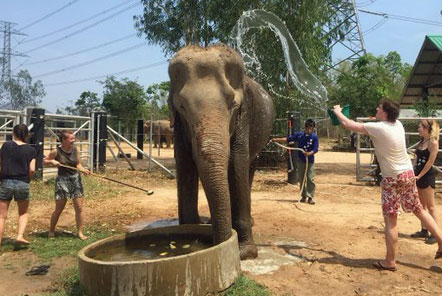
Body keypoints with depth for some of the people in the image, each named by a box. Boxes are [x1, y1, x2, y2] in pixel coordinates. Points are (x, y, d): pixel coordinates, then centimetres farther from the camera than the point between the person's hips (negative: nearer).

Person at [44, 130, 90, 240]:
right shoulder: (56, 152, -9)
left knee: (79, 208, 2)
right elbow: (44, 161, 4)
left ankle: (80, 232, 14)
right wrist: (52, 161, -16)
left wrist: (83, 169, -10)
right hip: (62, 180, -3)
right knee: (59, 209, 6)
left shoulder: (75, 150, 0)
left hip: (75, 179, 3)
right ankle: (51, 230, 29)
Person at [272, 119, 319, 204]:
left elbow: (316, 149, -10)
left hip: (310, 161, -3)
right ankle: (304, 196, 21)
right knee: (301, 179, 9)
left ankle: (311, 197, 2)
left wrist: (309, 153, -29)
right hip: (301, 160, 3)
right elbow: (288, 139, 4)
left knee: (310, 179, -5)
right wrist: (277, 139, -2)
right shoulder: (299, 134, 2)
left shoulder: (314, 137, -5)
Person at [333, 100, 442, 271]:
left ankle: (390, 261, 7)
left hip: (392, 179, -7)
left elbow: (348, 125, -13)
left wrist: (337, 112, 6)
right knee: (419, 210, 20)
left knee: (390, 220, 0)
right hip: (408, 174, 7)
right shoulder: (398, 124, 3)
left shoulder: (378, 128, -19)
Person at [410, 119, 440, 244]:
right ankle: (424, 230, 22)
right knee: (422, 205, 13)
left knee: (430, 206, -4)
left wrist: (420, 176, -14)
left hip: (427, 176, -8)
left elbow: (430, 161, -15)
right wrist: (414, 173, 5)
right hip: (418, 176, 8)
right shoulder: (422, 142, 11)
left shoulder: (433, 142, -12)